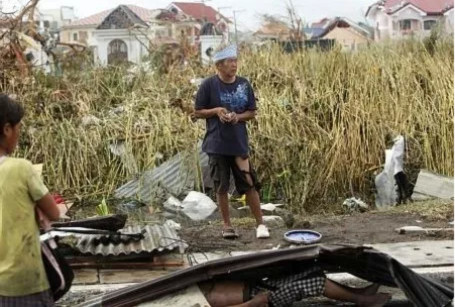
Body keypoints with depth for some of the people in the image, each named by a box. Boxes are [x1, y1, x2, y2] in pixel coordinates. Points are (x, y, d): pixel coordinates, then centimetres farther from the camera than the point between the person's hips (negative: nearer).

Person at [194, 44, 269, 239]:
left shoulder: (244, 84, 3)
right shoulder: (209, 85, -5)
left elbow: (252, 112, 9)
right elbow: (197, 112, 1)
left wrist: (238, 117, -10)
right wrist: (216, 111, -15)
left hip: (239, 143, 2)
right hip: (217, 145, -2)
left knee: (249, 185, 2)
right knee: (221, 187, 6)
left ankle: (260, 224, 11)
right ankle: (227, 225, 19)